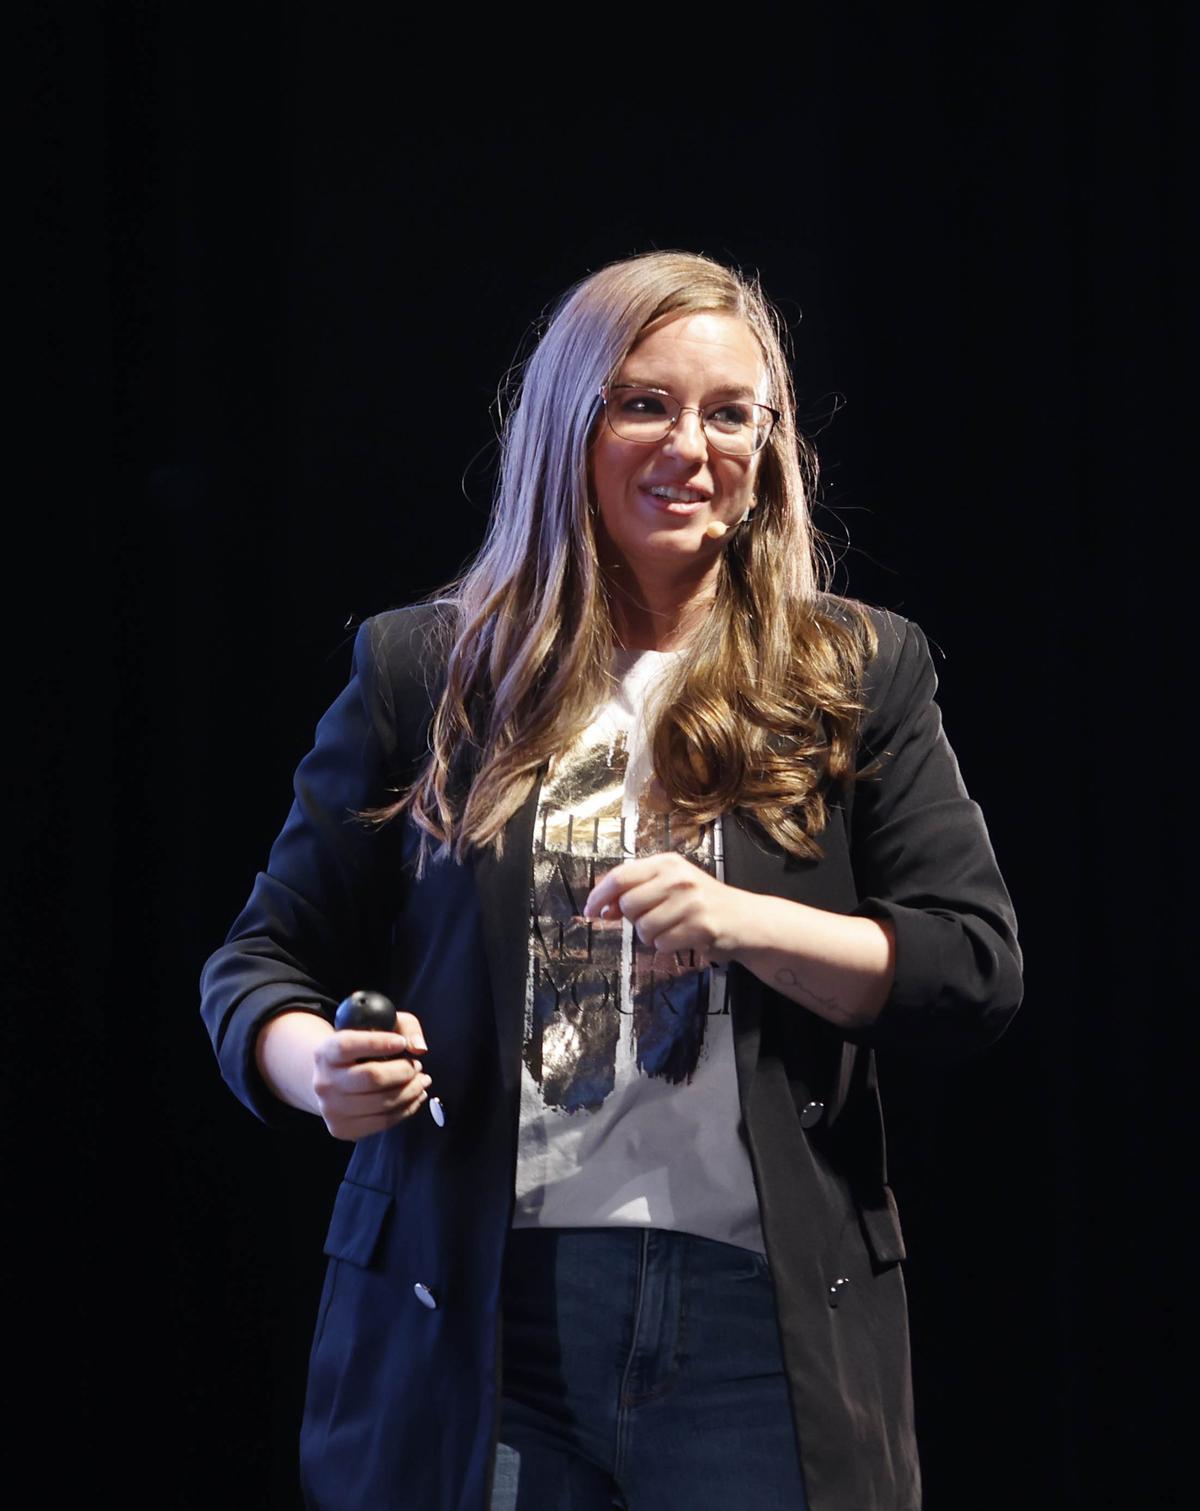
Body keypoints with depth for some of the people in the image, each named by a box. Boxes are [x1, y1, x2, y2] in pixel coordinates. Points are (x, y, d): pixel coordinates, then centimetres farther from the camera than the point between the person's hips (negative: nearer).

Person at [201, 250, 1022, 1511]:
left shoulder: (858, 675, 7)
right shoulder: (422, 672, 8)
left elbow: (980, 973, 1)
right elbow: (264, 959, 10)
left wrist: (741, 922, -14)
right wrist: (319, 1067, -13)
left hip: (758, 1314, 0)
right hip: (475, 1312, 1)